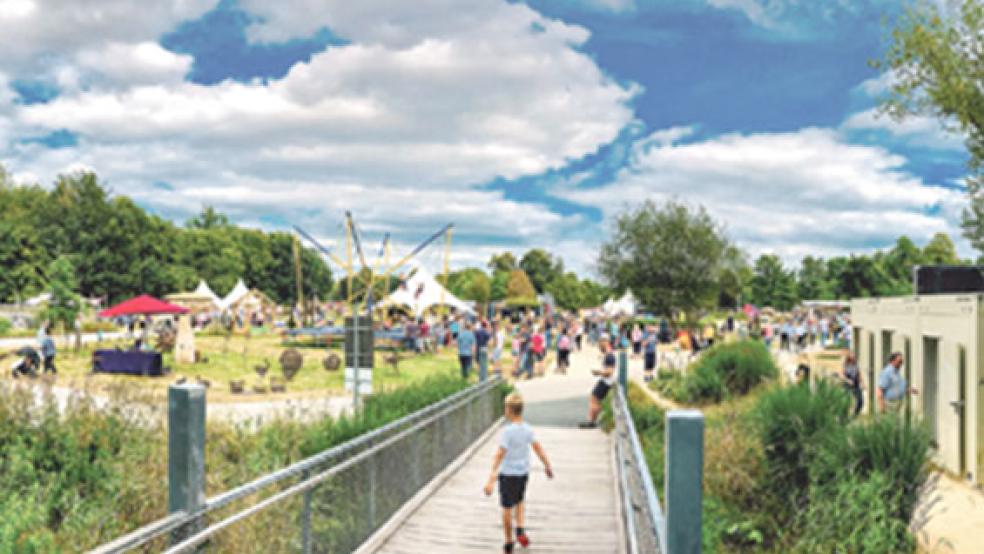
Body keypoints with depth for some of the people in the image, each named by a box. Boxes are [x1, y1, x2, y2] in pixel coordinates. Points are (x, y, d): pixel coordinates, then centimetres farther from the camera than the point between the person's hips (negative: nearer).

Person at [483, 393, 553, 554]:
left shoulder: (508, 431, -22)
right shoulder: (528, 429, -6)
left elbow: (499, 455, -26)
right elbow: (538, 447, 4)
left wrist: (491, 480, -29)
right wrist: (548, 466, 18)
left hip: (507, 474, -5)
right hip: (523, 473, 5)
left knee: (507, 509, 11)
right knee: (520, 501, 28)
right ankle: (520, 530, 10)